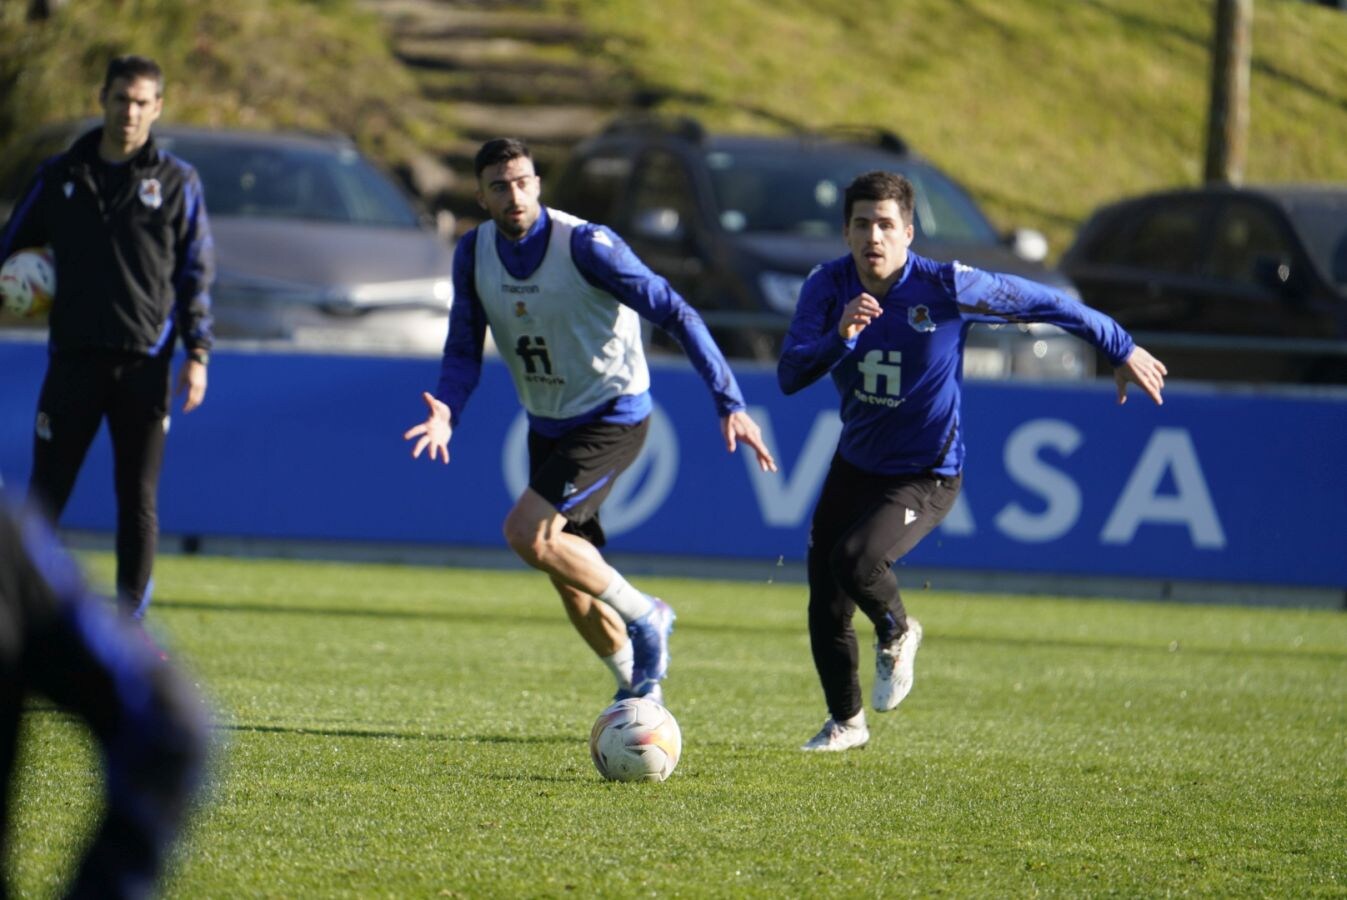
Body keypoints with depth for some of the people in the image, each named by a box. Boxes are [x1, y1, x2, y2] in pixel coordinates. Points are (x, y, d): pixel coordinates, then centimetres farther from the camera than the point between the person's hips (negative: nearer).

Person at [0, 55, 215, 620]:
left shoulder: (177, 183, 6)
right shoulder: (60, 176, 9)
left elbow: (196, 273, 6)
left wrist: (197, 354, -3)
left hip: (144, 364, -1)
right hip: (74, 359, 1)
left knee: (139, 499, 2)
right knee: (46, 493, -2)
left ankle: (131, 620, 8)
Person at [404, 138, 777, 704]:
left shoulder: (584, 245, -23)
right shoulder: (474, 253, -5)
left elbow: (674, 314, -21)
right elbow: (464, 349, 2)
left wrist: (729, 403, -27)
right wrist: (446, 411, -20)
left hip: (612, 417, -7)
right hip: (547, 424, 7)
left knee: (526, 533, -23)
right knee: (568, 579, 10)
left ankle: (643, 616, -4)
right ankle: (637, 686, 32)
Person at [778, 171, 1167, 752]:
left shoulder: (947, 288, -22)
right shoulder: (827, 286, -11)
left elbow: (1042, 303, -10)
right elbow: (789, 376, -20)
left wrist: (1121, 350, -2)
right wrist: (841, 337, -38)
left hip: (926, 478, -5)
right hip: (854, 463, 5)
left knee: (855, 558, -30)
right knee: (825, 611, 9)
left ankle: (896, 634, 5)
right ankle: (846, 721, 37)